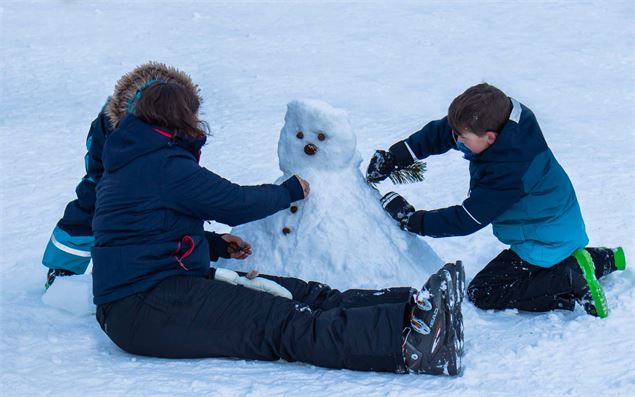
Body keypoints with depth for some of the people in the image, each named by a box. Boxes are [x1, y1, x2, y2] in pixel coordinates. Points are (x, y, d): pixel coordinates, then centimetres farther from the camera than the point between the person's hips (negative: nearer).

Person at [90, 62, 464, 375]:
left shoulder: (135, 162, 19)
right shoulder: (163, 164, -14)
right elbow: (235, 202, -9)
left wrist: (215, 245, 16)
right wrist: (291, 190, 8)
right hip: (143, 308, -9)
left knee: (305, 295, -7)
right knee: (284, 325, -28)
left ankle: (417, 305, -20)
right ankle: (412, 341, -43)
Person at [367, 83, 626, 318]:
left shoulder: (507, 173, -36)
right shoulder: (503, 121, -14)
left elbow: (466, 220, -27)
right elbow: (439, 133, -3)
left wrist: (411, 220, -22)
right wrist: (394, 157, -10)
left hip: (544, 243, -9)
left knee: (481, 293, -3)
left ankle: (574, 281, -12)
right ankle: (603, 260, 18)